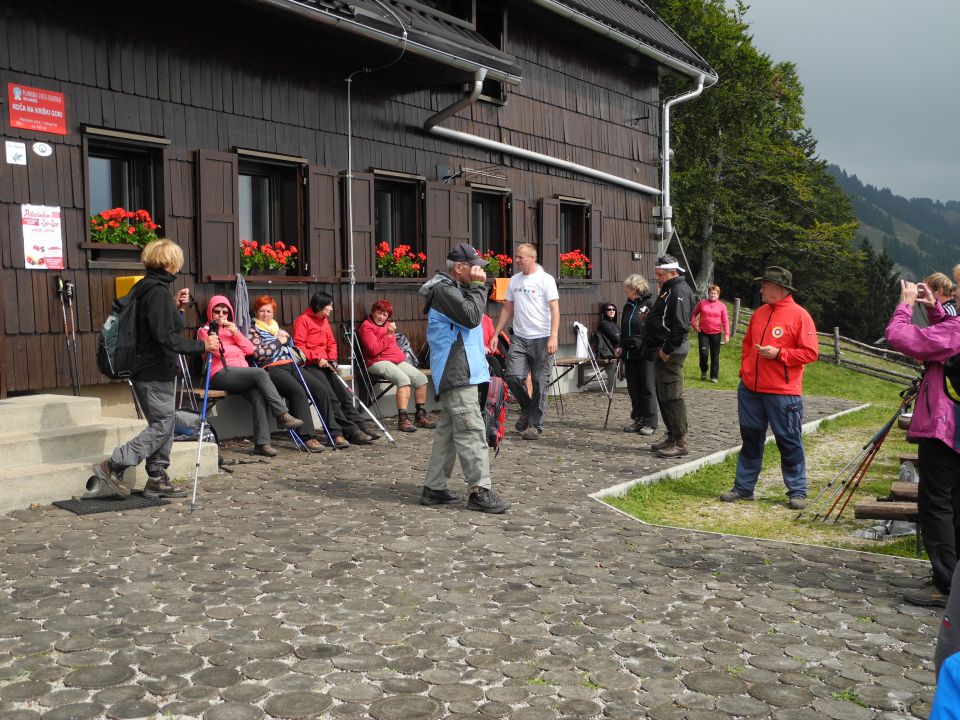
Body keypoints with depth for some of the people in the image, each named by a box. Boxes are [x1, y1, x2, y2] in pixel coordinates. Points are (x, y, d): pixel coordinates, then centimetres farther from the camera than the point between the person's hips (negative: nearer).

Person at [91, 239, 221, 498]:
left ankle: (157, 479, 18)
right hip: (154, 373, -10)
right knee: (161, 426, -5)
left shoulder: (148, 288, 14)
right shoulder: (158, 291, -17)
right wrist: (201, 346, -19)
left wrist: (178, 307, 12)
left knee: (163, 425, 13)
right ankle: (112, 466, -3)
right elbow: (166, 337, -23)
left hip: (156, 372, 10)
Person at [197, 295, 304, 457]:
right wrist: (239, 351, 7)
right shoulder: (205, 331, 13)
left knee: (258, 396, -27)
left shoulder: (231, 328, 31)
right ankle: (282, 415, -31)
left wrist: (236, 332, 4)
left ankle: (262, 443, -34)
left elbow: (250, 349, 16)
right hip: (222, 374, -5)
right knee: (260, 373, -30)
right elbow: (219, 351, -5)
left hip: (241, 375, 5)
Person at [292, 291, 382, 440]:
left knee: (344, 395, -10)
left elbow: (331, 342, 22)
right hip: (309, 365, -7)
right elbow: (298, 346, -11)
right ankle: (352, 430, -21)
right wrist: (317, 359, -15)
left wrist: (332, 358, 3)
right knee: (331, 397, -19)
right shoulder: (302, 320, -5)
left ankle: (361, 425, -13)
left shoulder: (324, 320, 20)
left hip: (325, 364, 7)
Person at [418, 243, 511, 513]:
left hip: (456, 373, 11)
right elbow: (471, 316, -22)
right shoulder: (444, 289, -13)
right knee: (471, 431, -10)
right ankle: (480, 492, -9)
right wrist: (478, 286, -14)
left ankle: (434, 488, 17)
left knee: (448, 429, 12)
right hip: (457, 373, -11)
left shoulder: (453, 288, 19)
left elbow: (472, 317, 20)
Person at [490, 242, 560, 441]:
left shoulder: (546, 279, -4)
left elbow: (555, 309, -10)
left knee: (540, 383, 0)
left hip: (541, 339, -4)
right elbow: (507, 309, 17)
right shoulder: (514, 280, 13)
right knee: (513, 377, -7)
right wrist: (495, 335, 12)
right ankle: (527, 408, 20)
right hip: (519, 338, 5)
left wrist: (553, 337, -20)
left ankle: (535, 425, 10)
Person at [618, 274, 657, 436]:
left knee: (648, 388, -2)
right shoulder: (628, 305, 16)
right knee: (633, 389, 9)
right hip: (630, 354, 7)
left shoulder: (650, 303, -6)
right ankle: (638, 420, 18)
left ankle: (650, 423, 3)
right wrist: (621, 347, 16)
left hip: (645, 354, -7)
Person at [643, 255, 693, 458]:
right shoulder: (668, 290, 19)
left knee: (672, 397, -8)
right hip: (662, 352, 11)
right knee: (663, 396, 15)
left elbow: (680, 326, -23)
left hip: (670, 353, -11)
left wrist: (667, 350, -21)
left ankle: (680, 443, -4)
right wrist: (648, 316, 10)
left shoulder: (679, 291, -14)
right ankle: (672, 438, 23)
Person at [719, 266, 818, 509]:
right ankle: (743, 487, 20)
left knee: (789, 442, 1)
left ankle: (797, 492, 11)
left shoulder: (799, 315, -8)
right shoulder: (759, 313, 13)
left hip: (783, 392, -7)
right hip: (750, 389, 7)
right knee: (750, 438, 12)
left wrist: (779, 354, -18)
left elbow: (810, 352, -11)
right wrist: (745, 368, 12)